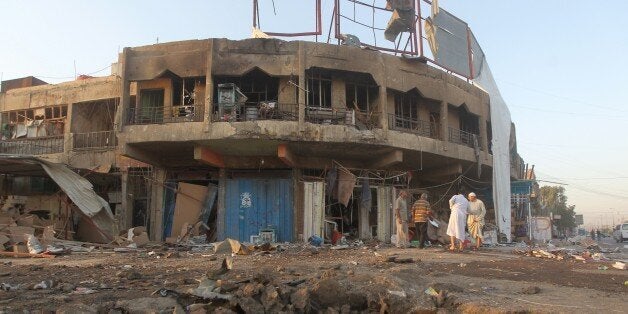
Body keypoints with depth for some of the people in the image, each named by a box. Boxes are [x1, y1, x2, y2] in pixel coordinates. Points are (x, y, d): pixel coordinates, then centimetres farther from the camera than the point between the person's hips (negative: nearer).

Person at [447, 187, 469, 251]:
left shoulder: (456, 196, 10)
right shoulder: (466, 200, 22)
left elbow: (451, 200, -10)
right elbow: (468, 209, 20)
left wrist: (451, 207, 5)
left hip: (455, 213, -3)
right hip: (463, 216, 3)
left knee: (452, 230, 3)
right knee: (461, 231, 8)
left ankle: (453, 245, -6)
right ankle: (461, 247, 3)